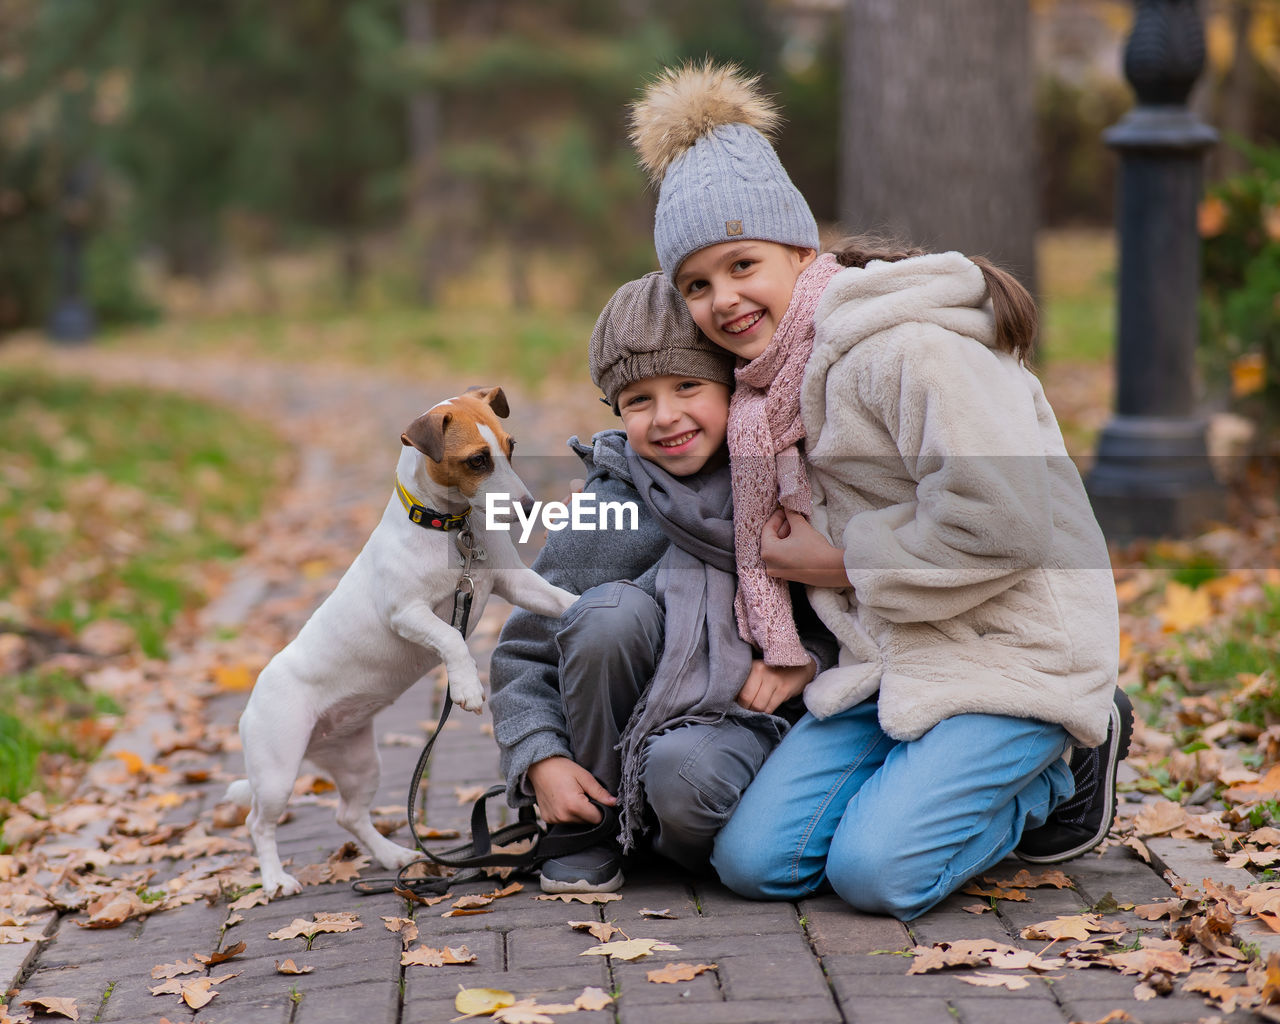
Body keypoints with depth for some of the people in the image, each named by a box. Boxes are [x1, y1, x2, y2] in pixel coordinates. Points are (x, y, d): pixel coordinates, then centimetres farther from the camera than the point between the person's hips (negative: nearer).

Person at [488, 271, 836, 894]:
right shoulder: (608, 512, -7)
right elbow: (522, 656, -2)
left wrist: (808, 657, -13)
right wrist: (542, 760, -16)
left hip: (749, 718, -2)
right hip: (635, 718, 2)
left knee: (685, 773, -36)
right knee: (612, 609, -28)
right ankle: (590, 827, -9)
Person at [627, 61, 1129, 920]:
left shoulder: (907, 349, -19)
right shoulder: (775, 380, 10)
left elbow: (1000, 523, -25)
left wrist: (844, 561, -12)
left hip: (1011, 648, -8)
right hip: (890, 653, 9)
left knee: (874, 871, -22)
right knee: (754, 862, -4)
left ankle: (1061, 774, 6)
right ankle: (997, 778, 13)